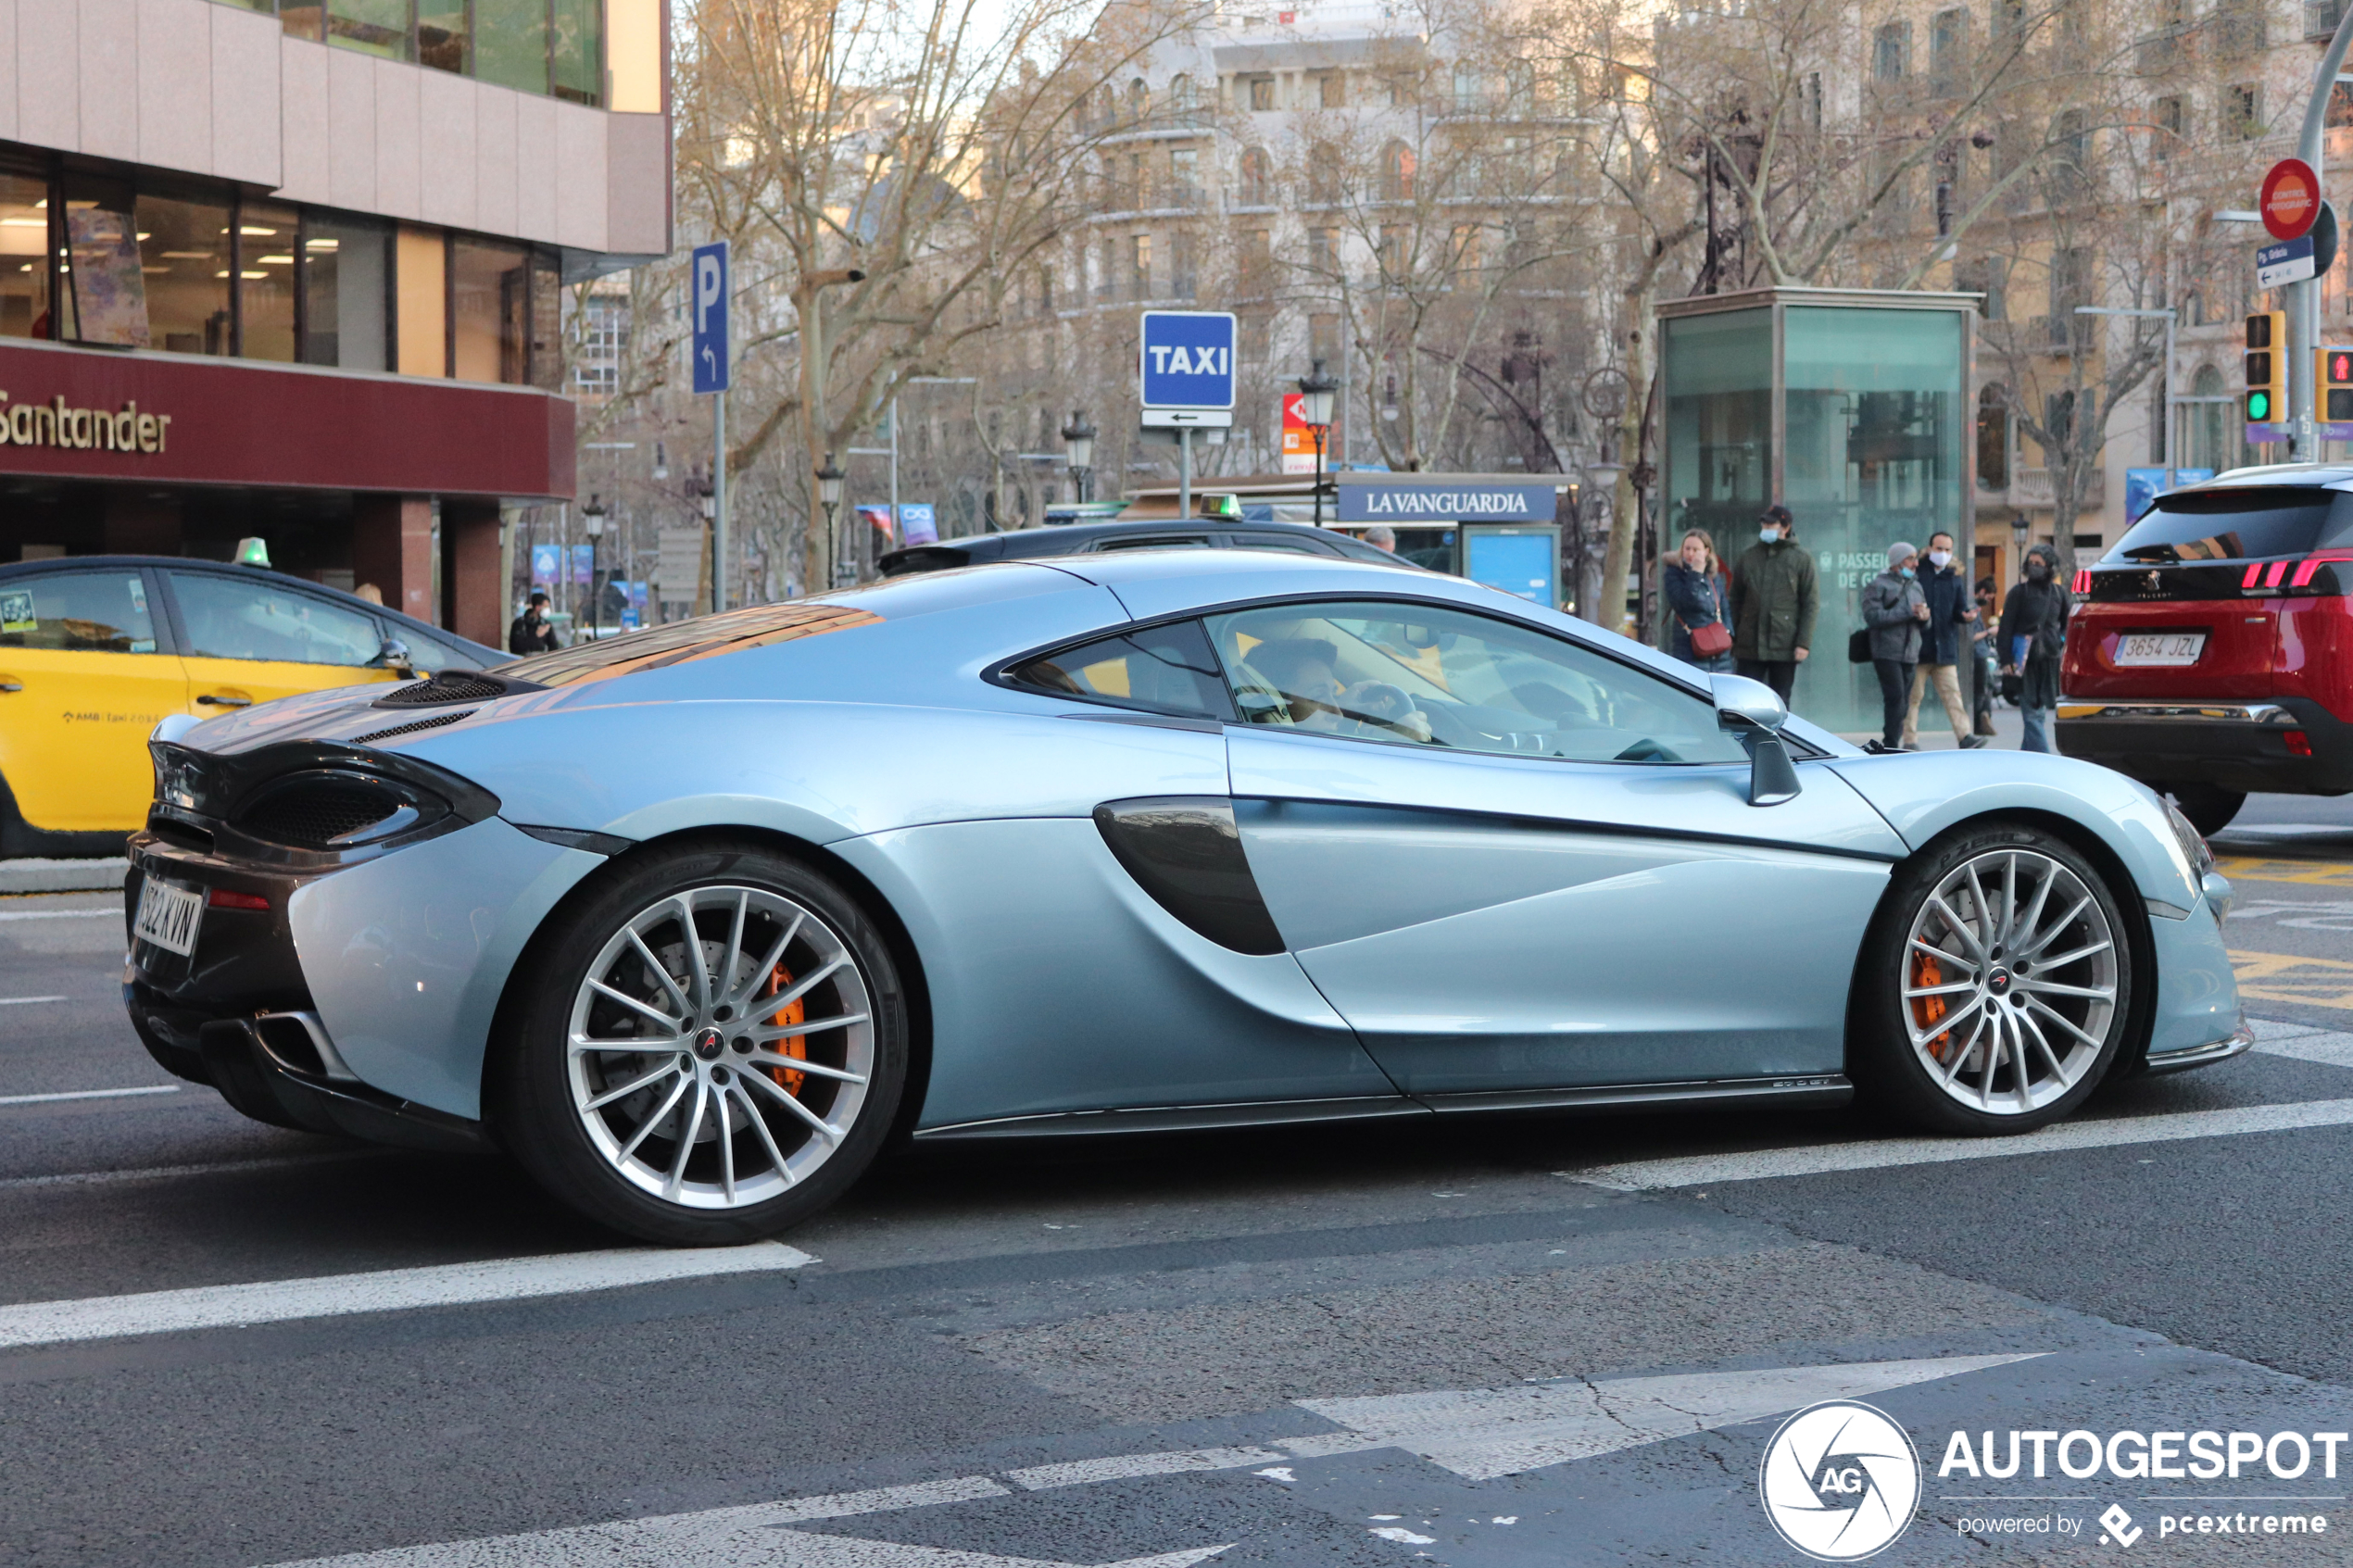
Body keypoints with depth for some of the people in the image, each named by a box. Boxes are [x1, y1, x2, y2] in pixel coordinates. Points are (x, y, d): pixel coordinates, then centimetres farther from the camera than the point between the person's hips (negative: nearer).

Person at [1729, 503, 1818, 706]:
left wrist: (1803, 643, -9)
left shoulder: (1801, 559, 2)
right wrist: (1731, 639, 5)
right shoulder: (1748, 556, 10)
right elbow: (1735, 599, 11)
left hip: (1784, 647, -2)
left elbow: (1811, 604, 0)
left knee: (1780, 702, 6)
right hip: (1749, 646, 2)